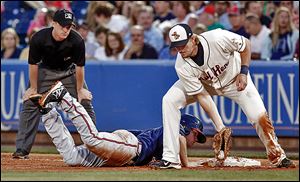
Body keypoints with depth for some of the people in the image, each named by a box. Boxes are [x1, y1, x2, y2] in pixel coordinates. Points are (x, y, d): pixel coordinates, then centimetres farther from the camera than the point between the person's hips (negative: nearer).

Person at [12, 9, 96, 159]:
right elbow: (33, 64, -17)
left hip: (69, 71, 1)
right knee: (30, 105, -11)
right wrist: (33, 88, -10)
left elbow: (79, 66, -17)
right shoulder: (38, 38, -30)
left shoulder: (77, 41, -30)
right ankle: (22, 150, -9)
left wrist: (79, 89, -8)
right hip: (45, 71, 0)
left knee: (85, 102, -6)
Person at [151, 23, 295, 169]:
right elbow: (202, 95, -25)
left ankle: (277, 156, 15)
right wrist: (219, 126, -30)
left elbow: (245, 44, -18)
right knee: (169, 101, -18)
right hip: (204, 83, 1)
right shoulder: (182, 67, -30)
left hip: (234, 79, -1)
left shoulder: (217, 38, -38)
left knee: (260, 118, -13)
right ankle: (170, 159, -15)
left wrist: (243, 72, -23)